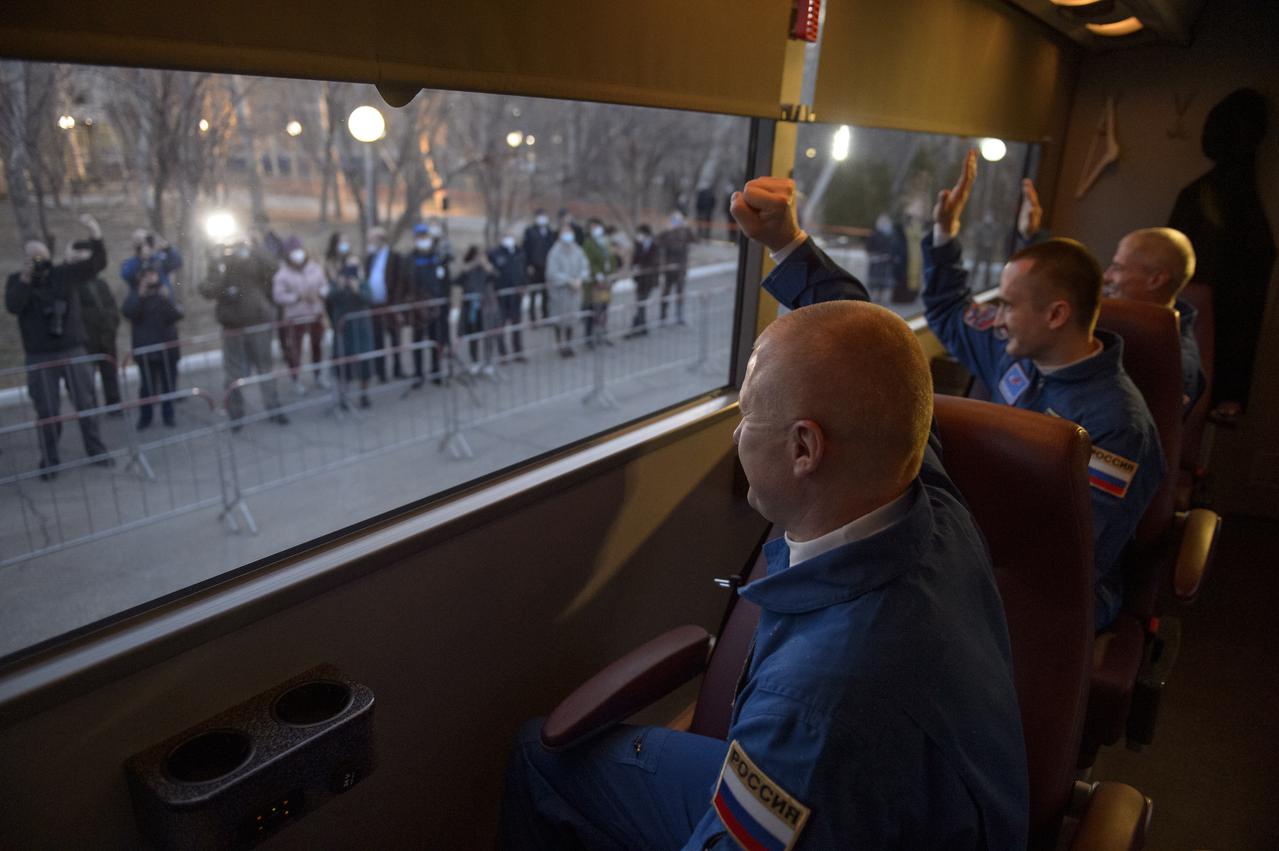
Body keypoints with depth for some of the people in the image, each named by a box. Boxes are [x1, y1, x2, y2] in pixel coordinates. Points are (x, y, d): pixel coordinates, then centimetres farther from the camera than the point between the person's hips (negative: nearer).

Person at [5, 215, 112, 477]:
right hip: (39, 358, 0)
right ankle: (49, 460, 14)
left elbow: (97, 264, -8)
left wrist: (95, 234, -23)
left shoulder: (65, 273, 2)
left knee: (86, 403, 7)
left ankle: (96, 451, 18)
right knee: (47, 410, 4)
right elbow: (12, 307, -15)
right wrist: (25, 279, -24)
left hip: (73, 352, 1)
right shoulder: (16, 280, 2)